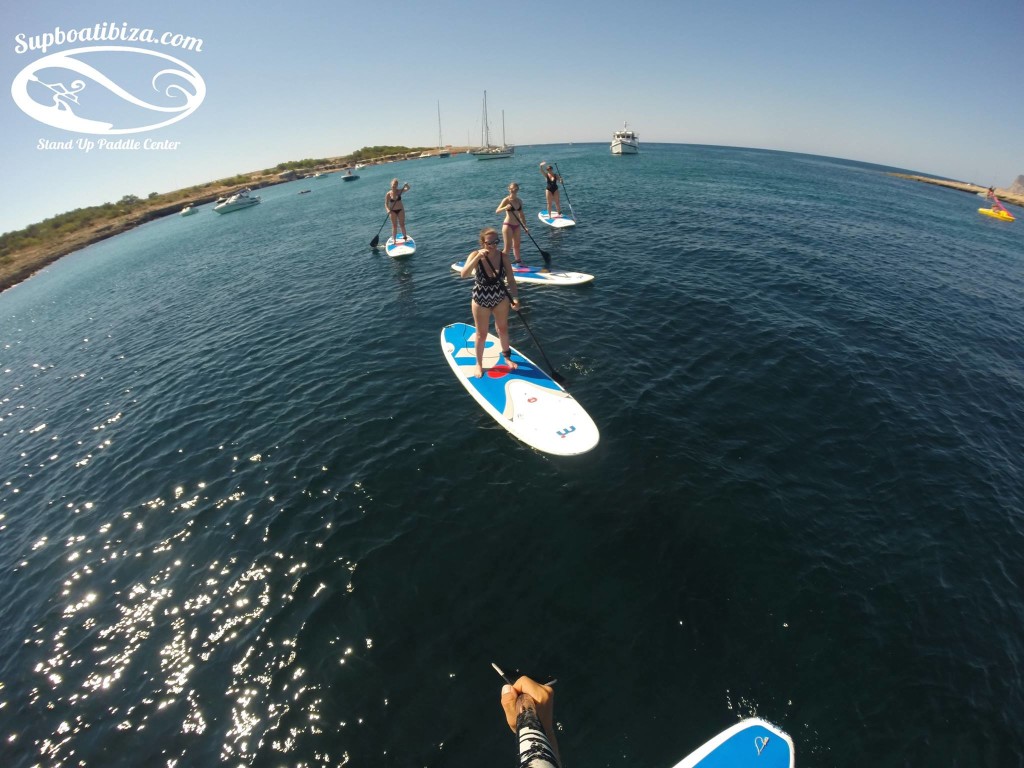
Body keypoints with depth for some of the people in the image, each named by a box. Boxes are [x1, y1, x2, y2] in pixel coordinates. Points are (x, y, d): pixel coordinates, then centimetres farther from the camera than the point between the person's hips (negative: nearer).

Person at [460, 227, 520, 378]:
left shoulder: (503, 256, -15)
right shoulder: (475, 255, -20)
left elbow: (511, 280, -11)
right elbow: (464, 274, -35)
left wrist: (515, 298, -24)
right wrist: (478, 257, -42)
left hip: (501, 299, 2)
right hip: (481, 300, -2)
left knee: (503, 329, 21)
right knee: (481, 334, 11)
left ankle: (507, 357, 45)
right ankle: (479, 364, 31)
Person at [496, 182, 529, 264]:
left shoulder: (519, 201, 8)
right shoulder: (506, 200, -9)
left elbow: (521, 215, 15)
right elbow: (497, 211, -18)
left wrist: (525, 226, 10)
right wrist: (505, 208, -36)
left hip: (517, 226, 6)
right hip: (508, 225, -6)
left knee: (517, 245, 15)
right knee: (508, 247, -6)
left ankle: (519, 263, 26)